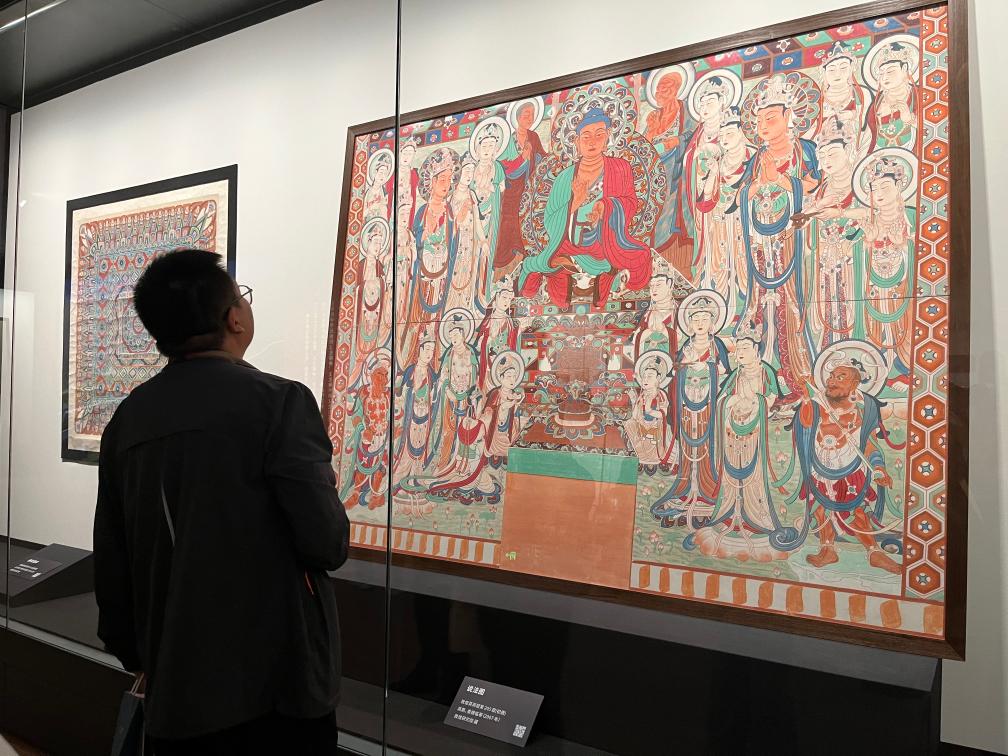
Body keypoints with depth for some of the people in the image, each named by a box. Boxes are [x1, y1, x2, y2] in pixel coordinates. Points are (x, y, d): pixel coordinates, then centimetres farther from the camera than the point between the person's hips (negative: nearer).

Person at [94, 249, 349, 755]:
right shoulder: (277, 400, -17)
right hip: (273, 682, -5)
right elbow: (328, 543, -21)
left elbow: (111, 559, 8)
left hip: (174, 689, 6)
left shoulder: (127, 418, 1)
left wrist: (133, 655, 21)